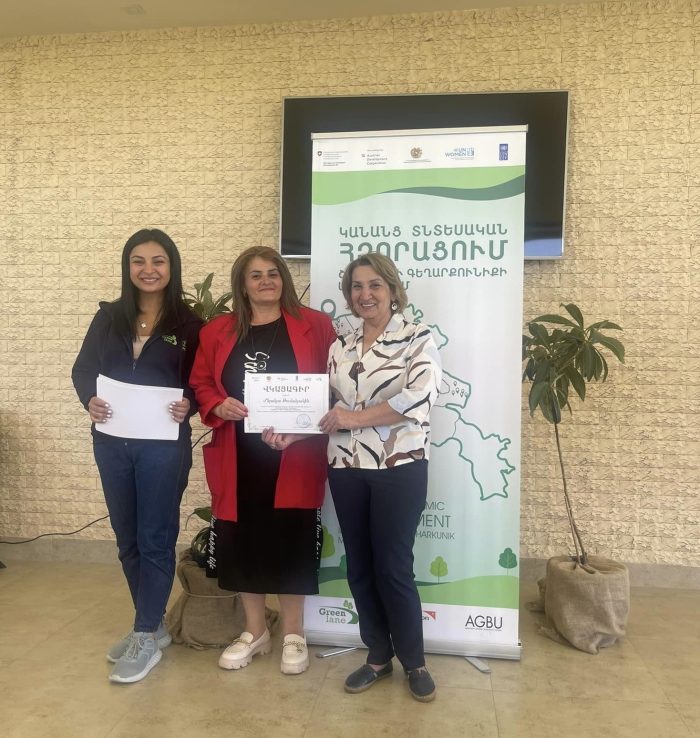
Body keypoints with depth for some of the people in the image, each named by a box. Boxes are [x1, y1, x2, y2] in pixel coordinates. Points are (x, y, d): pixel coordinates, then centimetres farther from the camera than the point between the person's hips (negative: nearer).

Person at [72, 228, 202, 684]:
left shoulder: (189, 324, -4)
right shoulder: (108, 317, 6)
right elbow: (83, 369, 8)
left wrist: (188, 406, -22)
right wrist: (89, 400, -11)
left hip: (163, 445, -4)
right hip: (111, 444, 5)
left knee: (155, 539, 3)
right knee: (128, 539, 14)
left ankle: (147, 638, 18)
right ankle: (153, 624, 32)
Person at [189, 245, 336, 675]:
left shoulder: (314, 326, 0)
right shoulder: (217, 332, 8)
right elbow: (200, 384, 11)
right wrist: (219, 406, -11)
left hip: (294, 456, -3)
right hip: (237, 457, 3)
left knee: (291, 542, 5)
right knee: (241, 541, 10)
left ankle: (293, 635, 26)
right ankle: (255, 631, 32)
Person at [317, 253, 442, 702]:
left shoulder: (417, 338, -4)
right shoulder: (341, 346, 11)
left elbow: (419, 398, -18)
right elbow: (330, 405, 14)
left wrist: (356, 417, -17)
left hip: (399, 467, -5)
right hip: (346, 468, 5)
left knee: (394, 568, 2)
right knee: (360, 567, 12)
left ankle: (415, 661, 25)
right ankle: (378, 656, 31)